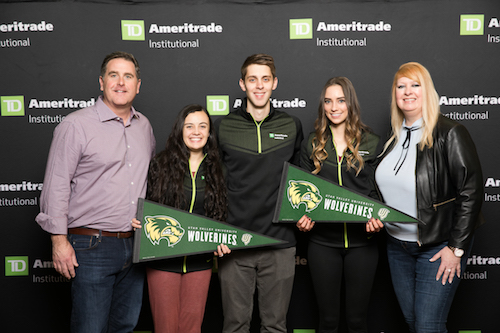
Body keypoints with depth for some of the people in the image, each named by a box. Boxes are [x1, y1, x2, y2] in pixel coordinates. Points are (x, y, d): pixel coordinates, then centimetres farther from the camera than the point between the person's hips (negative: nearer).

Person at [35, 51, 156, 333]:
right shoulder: (76, 125, -8)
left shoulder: (144, 126, 11)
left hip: (136, 246, 6)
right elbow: (56, 186, -9)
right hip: (93, 246, -6)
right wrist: (59, 240, -12)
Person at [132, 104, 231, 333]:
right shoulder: (160, 164, -1)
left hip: (200, 261, 2)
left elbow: (220, 214, 12)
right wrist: (136, 220, -15)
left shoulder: (215, 170, 6)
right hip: (163, 260, -2)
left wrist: (221, 242, -4)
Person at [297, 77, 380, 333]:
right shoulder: (312, 145, 7)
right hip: (322, 242, 1)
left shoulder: (371, 143, 4)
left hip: (362, 242, 0)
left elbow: (380, 190, 6)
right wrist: (303, 218, -9)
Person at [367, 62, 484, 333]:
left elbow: (471, 191, -16)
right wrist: (375, 216, 5)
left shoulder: (450, 134, -13)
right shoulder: (394, 137, 7)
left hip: (439, 246, -6)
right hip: (397, 245, 6)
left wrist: (456, 248, -16)